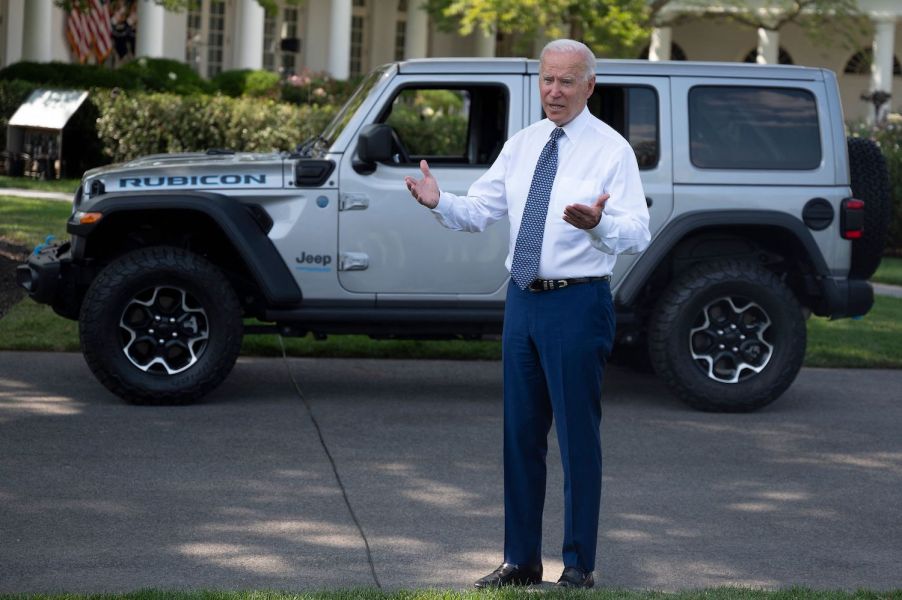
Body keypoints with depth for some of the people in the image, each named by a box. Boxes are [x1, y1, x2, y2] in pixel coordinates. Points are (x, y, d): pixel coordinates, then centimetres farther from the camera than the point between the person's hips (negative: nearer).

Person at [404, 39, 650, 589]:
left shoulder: (611, 149, -7)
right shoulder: (522, 145, 10)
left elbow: (637, 233, -16)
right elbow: (479, 212, 10)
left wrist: (598, 224, -37)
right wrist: (441, 202, -12)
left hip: (578, 302, -6)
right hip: (524, 298, 6)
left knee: (578, 437, -1)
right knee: (521, 434, 11)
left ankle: (579, 567, 10)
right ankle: (522, 561, 22)